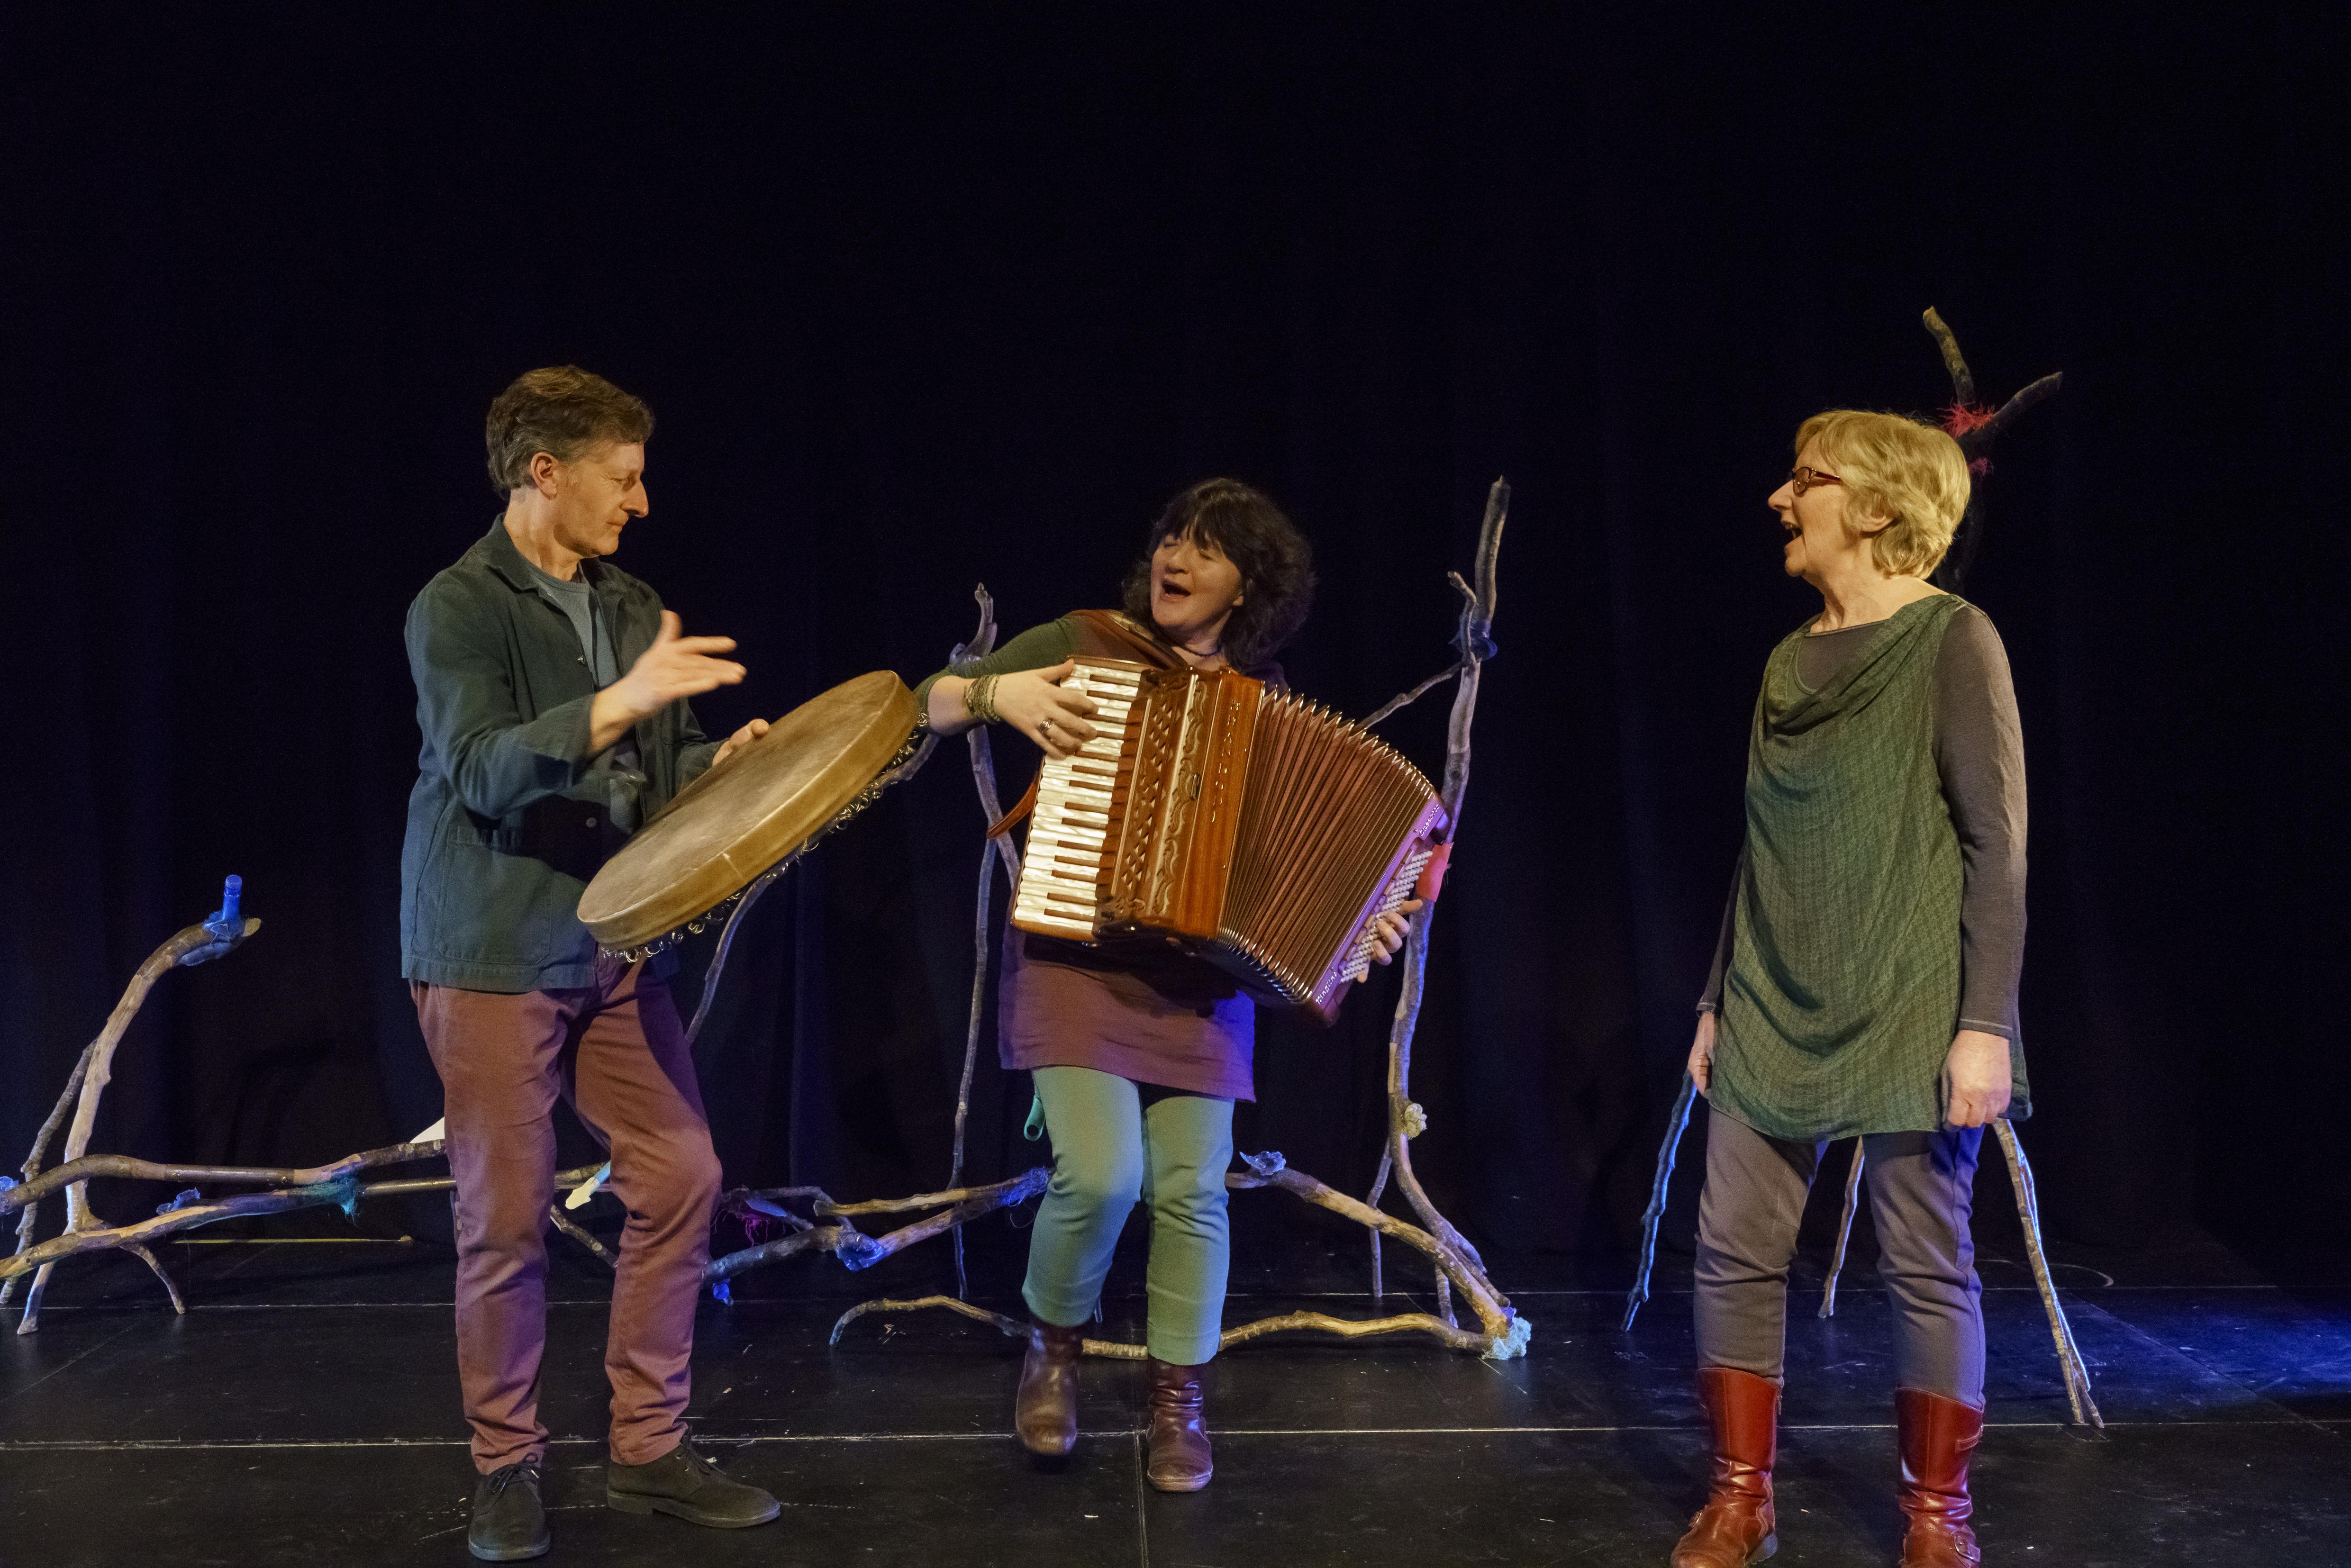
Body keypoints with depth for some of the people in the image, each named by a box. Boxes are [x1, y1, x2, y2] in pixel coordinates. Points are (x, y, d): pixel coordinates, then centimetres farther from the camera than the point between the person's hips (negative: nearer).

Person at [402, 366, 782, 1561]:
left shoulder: (632, 606, 11)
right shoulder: (458, 609, -9)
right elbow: (479, 770, -21)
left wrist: (720, 765, -6)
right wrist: (615, 706, -33)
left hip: (616, 943, 6)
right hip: (495, 954, -6)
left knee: (680, 1178, 4)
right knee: (507, 1218, 0)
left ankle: (648, 1453, 18)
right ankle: (507, 1471, 18)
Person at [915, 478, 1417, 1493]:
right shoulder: (1088, 643, 0)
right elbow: (930, 701, 2)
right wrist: (999, 692, -17)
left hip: (1198, 975, 3)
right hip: (1075, 957, -2)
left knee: (1190, 1191, 0)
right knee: (1100, 1176, -16)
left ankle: (1177, 1398, 21)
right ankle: (1053, 1346, 14)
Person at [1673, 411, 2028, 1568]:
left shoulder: (1952, 641, -6)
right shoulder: (1791, 660, 12)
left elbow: (1996, 842, -10)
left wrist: (1985, 1023, -15)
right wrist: (1718, 1001, 16)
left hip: (1909, 1015, -5)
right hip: (1774, 1015, 6)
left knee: (1926, 1267, 2)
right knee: (1736, 1250, 3)